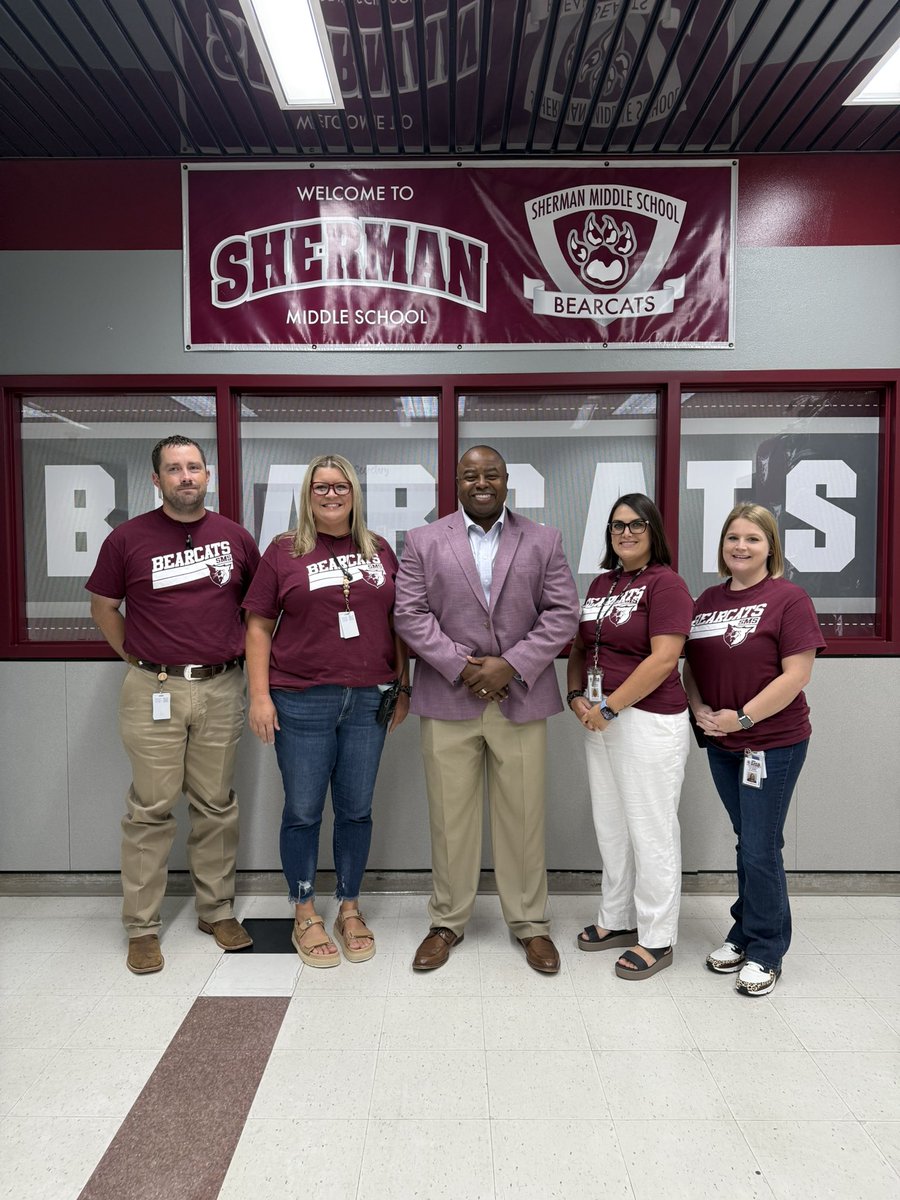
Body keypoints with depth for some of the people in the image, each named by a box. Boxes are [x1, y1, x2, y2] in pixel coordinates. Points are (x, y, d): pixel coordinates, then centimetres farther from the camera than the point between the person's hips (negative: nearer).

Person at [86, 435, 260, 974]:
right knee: (152, 809, 4)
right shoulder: (129, 538, 0)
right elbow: (103, 605, 10)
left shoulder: (235, 537, 5)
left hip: (221, 688, 2)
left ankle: (217, 909, 25)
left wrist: (242, 650, 10)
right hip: (154, 690, -2)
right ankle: (143, 926, 17)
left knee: (216, 805, 10)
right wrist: (135, 656, 5)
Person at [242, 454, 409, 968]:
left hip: (368, 700, 2)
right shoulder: (284, 551, 2)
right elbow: (259, 626, 1)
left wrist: (403, 686, 9)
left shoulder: (380, 550, 9)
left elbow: (397, 621, 13)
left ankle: (350, 909, 29)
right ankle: (305, 914, 27)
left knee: (356, 809, 11)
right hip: (302, 702, -2)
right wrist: (260, 695, -5)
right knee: (303, 811, 8)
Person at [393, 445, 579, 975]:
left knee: (524, 815, 8)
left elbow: (562, 613, 1)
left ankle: (531, 924, 26)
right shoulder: (424, 541, 5)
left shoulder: (544, 540, 6)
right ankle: (448, 921, 26)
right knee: (450, 816, 8)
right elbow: (410, 613, -1)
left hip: (522, 698, 0)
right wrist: (461, 667, -11)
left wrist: (510, 665, -11)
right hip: (449, 698, 0)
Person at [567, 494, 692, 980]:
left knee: (651, 830, 4)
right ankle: (618, 920, 34)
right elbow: (580, 646, 16)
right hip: (600, 719, 8)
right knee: (610, 826, 17)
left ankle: (656, 939, 20)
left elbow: (663, 659, -19)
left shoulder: (665, 584, -11)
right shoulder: (601, 583, 12)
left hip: (648, 721, -8)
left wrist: (609, 707, -17)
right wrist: (577, 696, 0)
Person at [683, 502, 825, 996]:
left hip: (774, 743, -5)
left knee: (760, 848, 1)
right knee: (747, 843, 18)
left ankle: (765, 951, 20)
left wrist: (742, 717, -17)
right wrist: (699, 708, -5)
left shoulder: (789, 598, -11)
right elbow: (691, 663, 12)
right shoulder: (708, 600, 7)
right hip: (721, 743, 6)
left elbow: (797, 673, -16)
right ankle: (744, 935, 32)